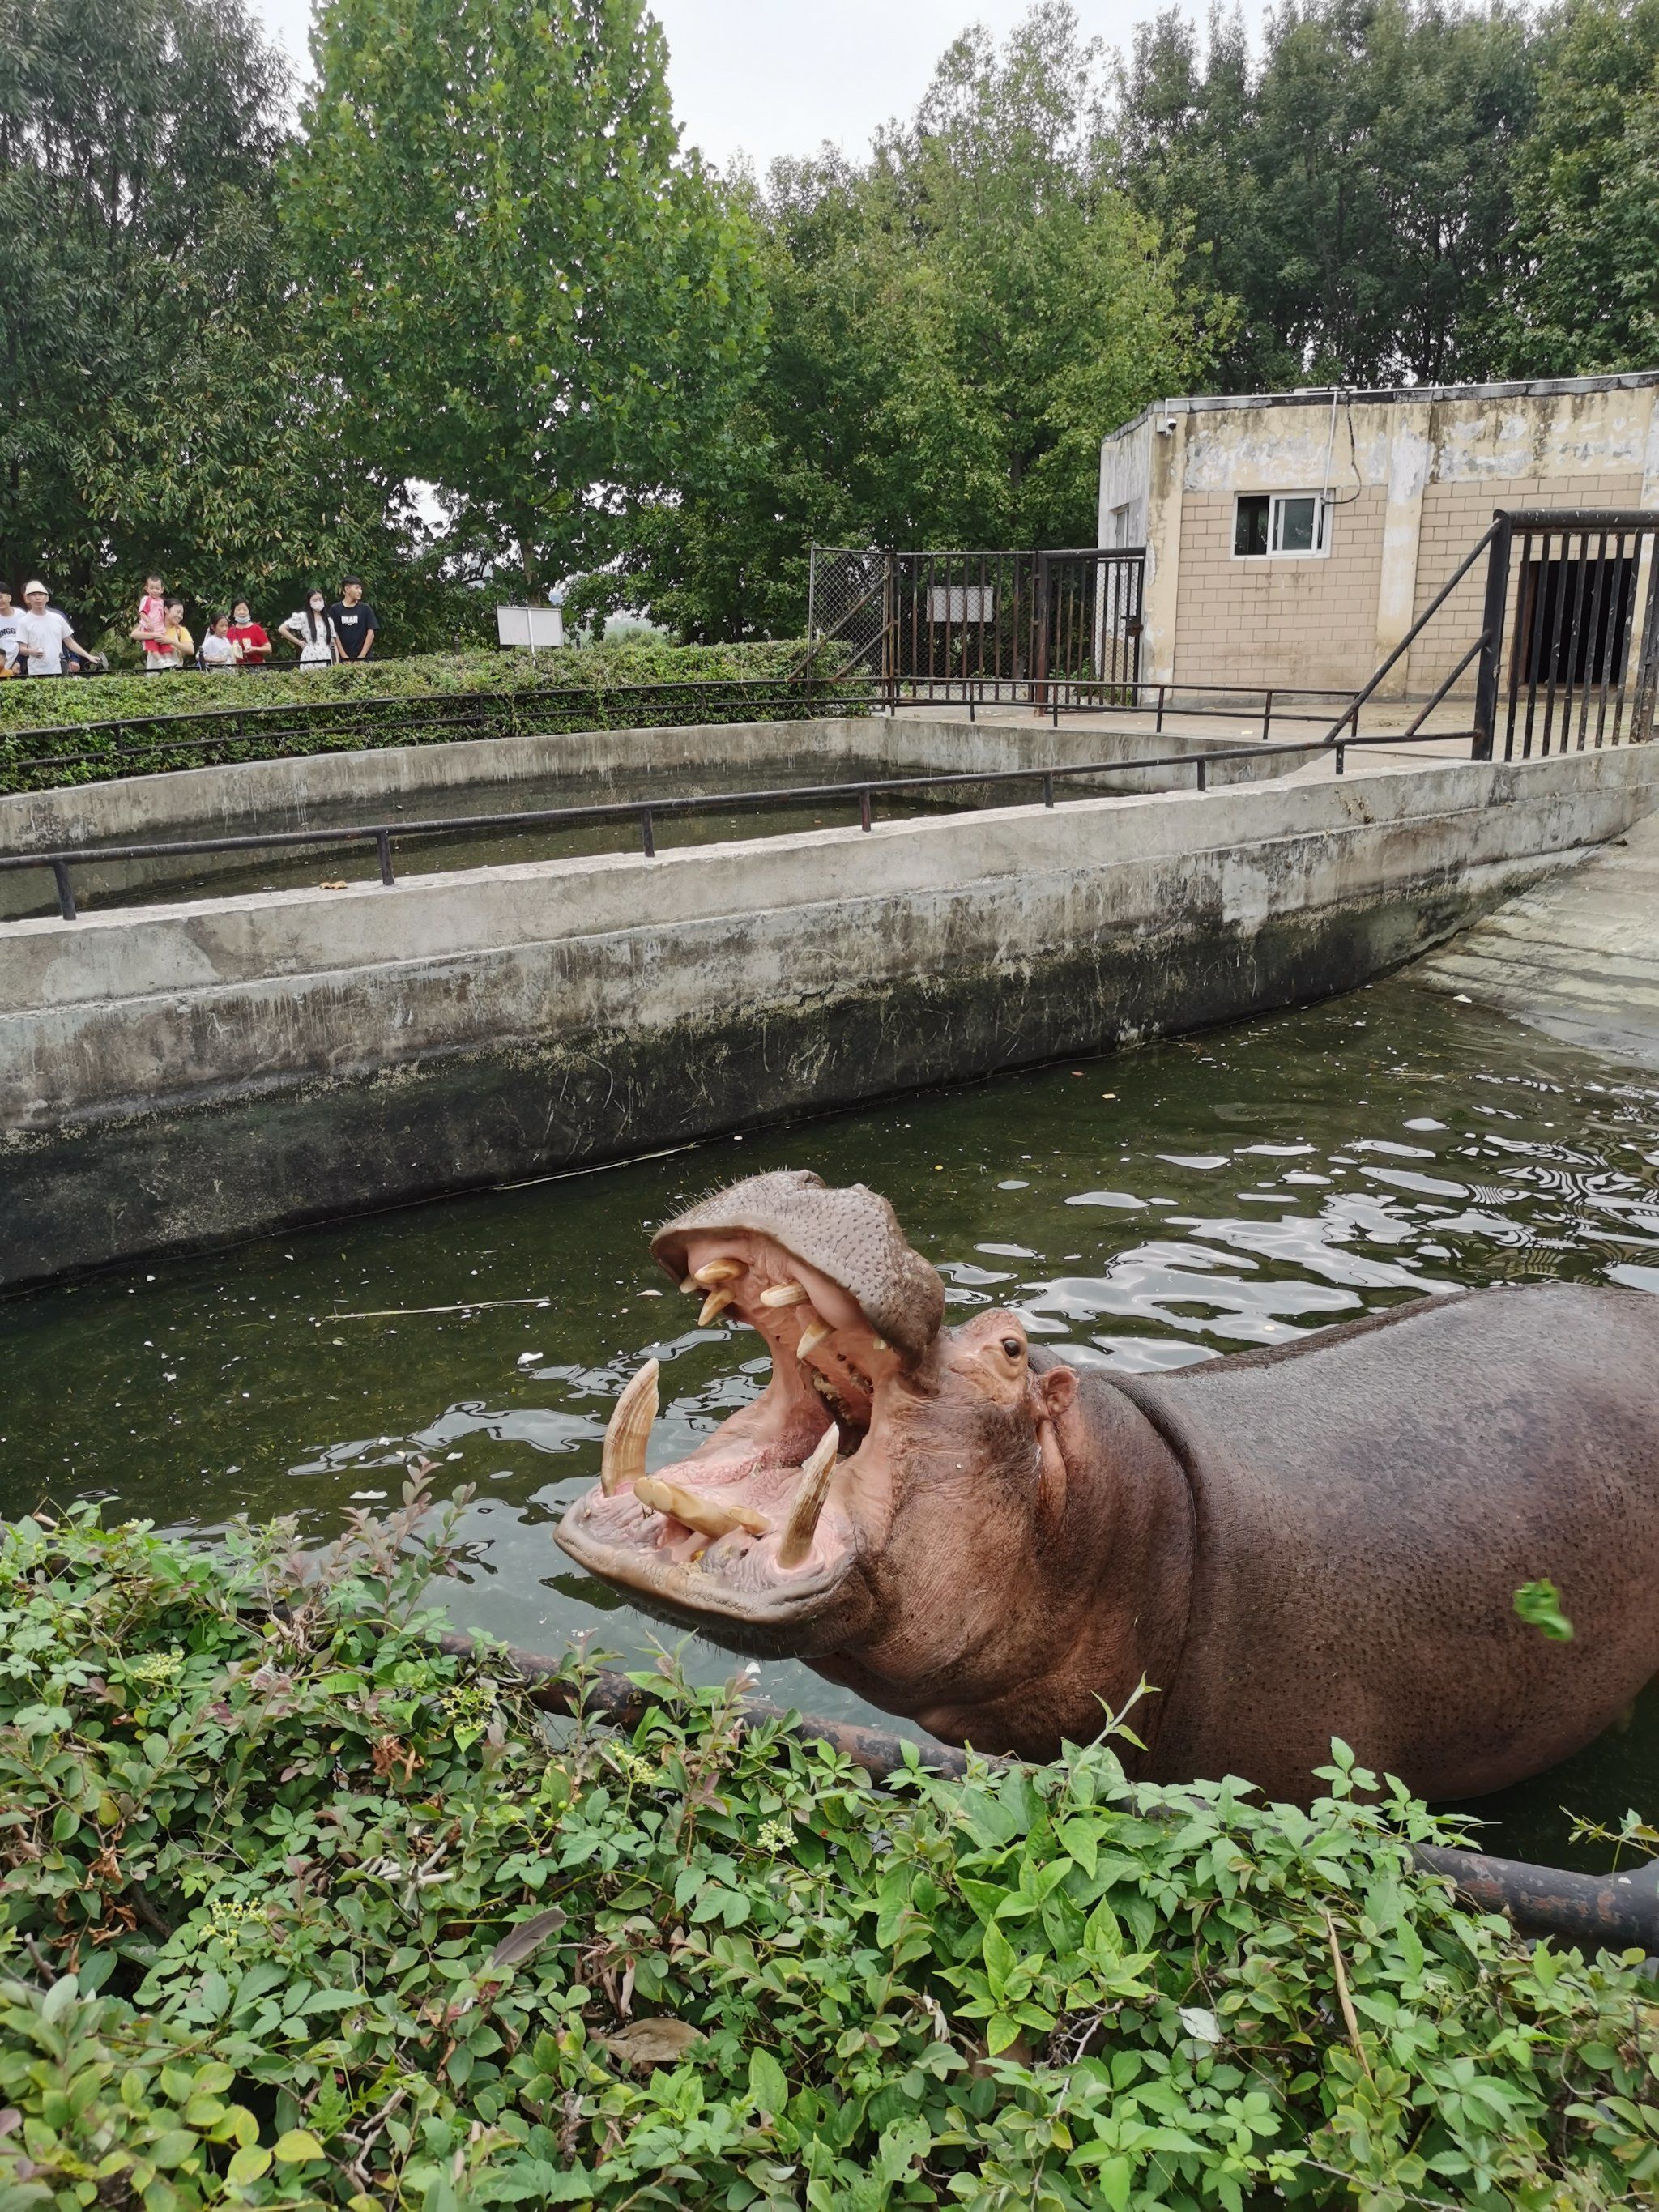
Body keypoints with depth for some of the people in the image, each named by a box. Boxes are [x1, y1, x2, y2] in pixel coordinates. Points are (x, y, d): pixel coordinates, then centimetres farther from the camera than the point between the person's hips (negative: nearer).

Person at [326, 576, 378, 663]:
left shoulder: (365, 609, 6)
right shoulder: (335, 609, 6)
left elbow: (371, 634, 3)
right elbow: (334, 635, 4)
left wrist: (362, 656, -6)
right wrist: (344, 657, -6)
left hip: (364, 658, 0)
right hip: (344, 658, 0)